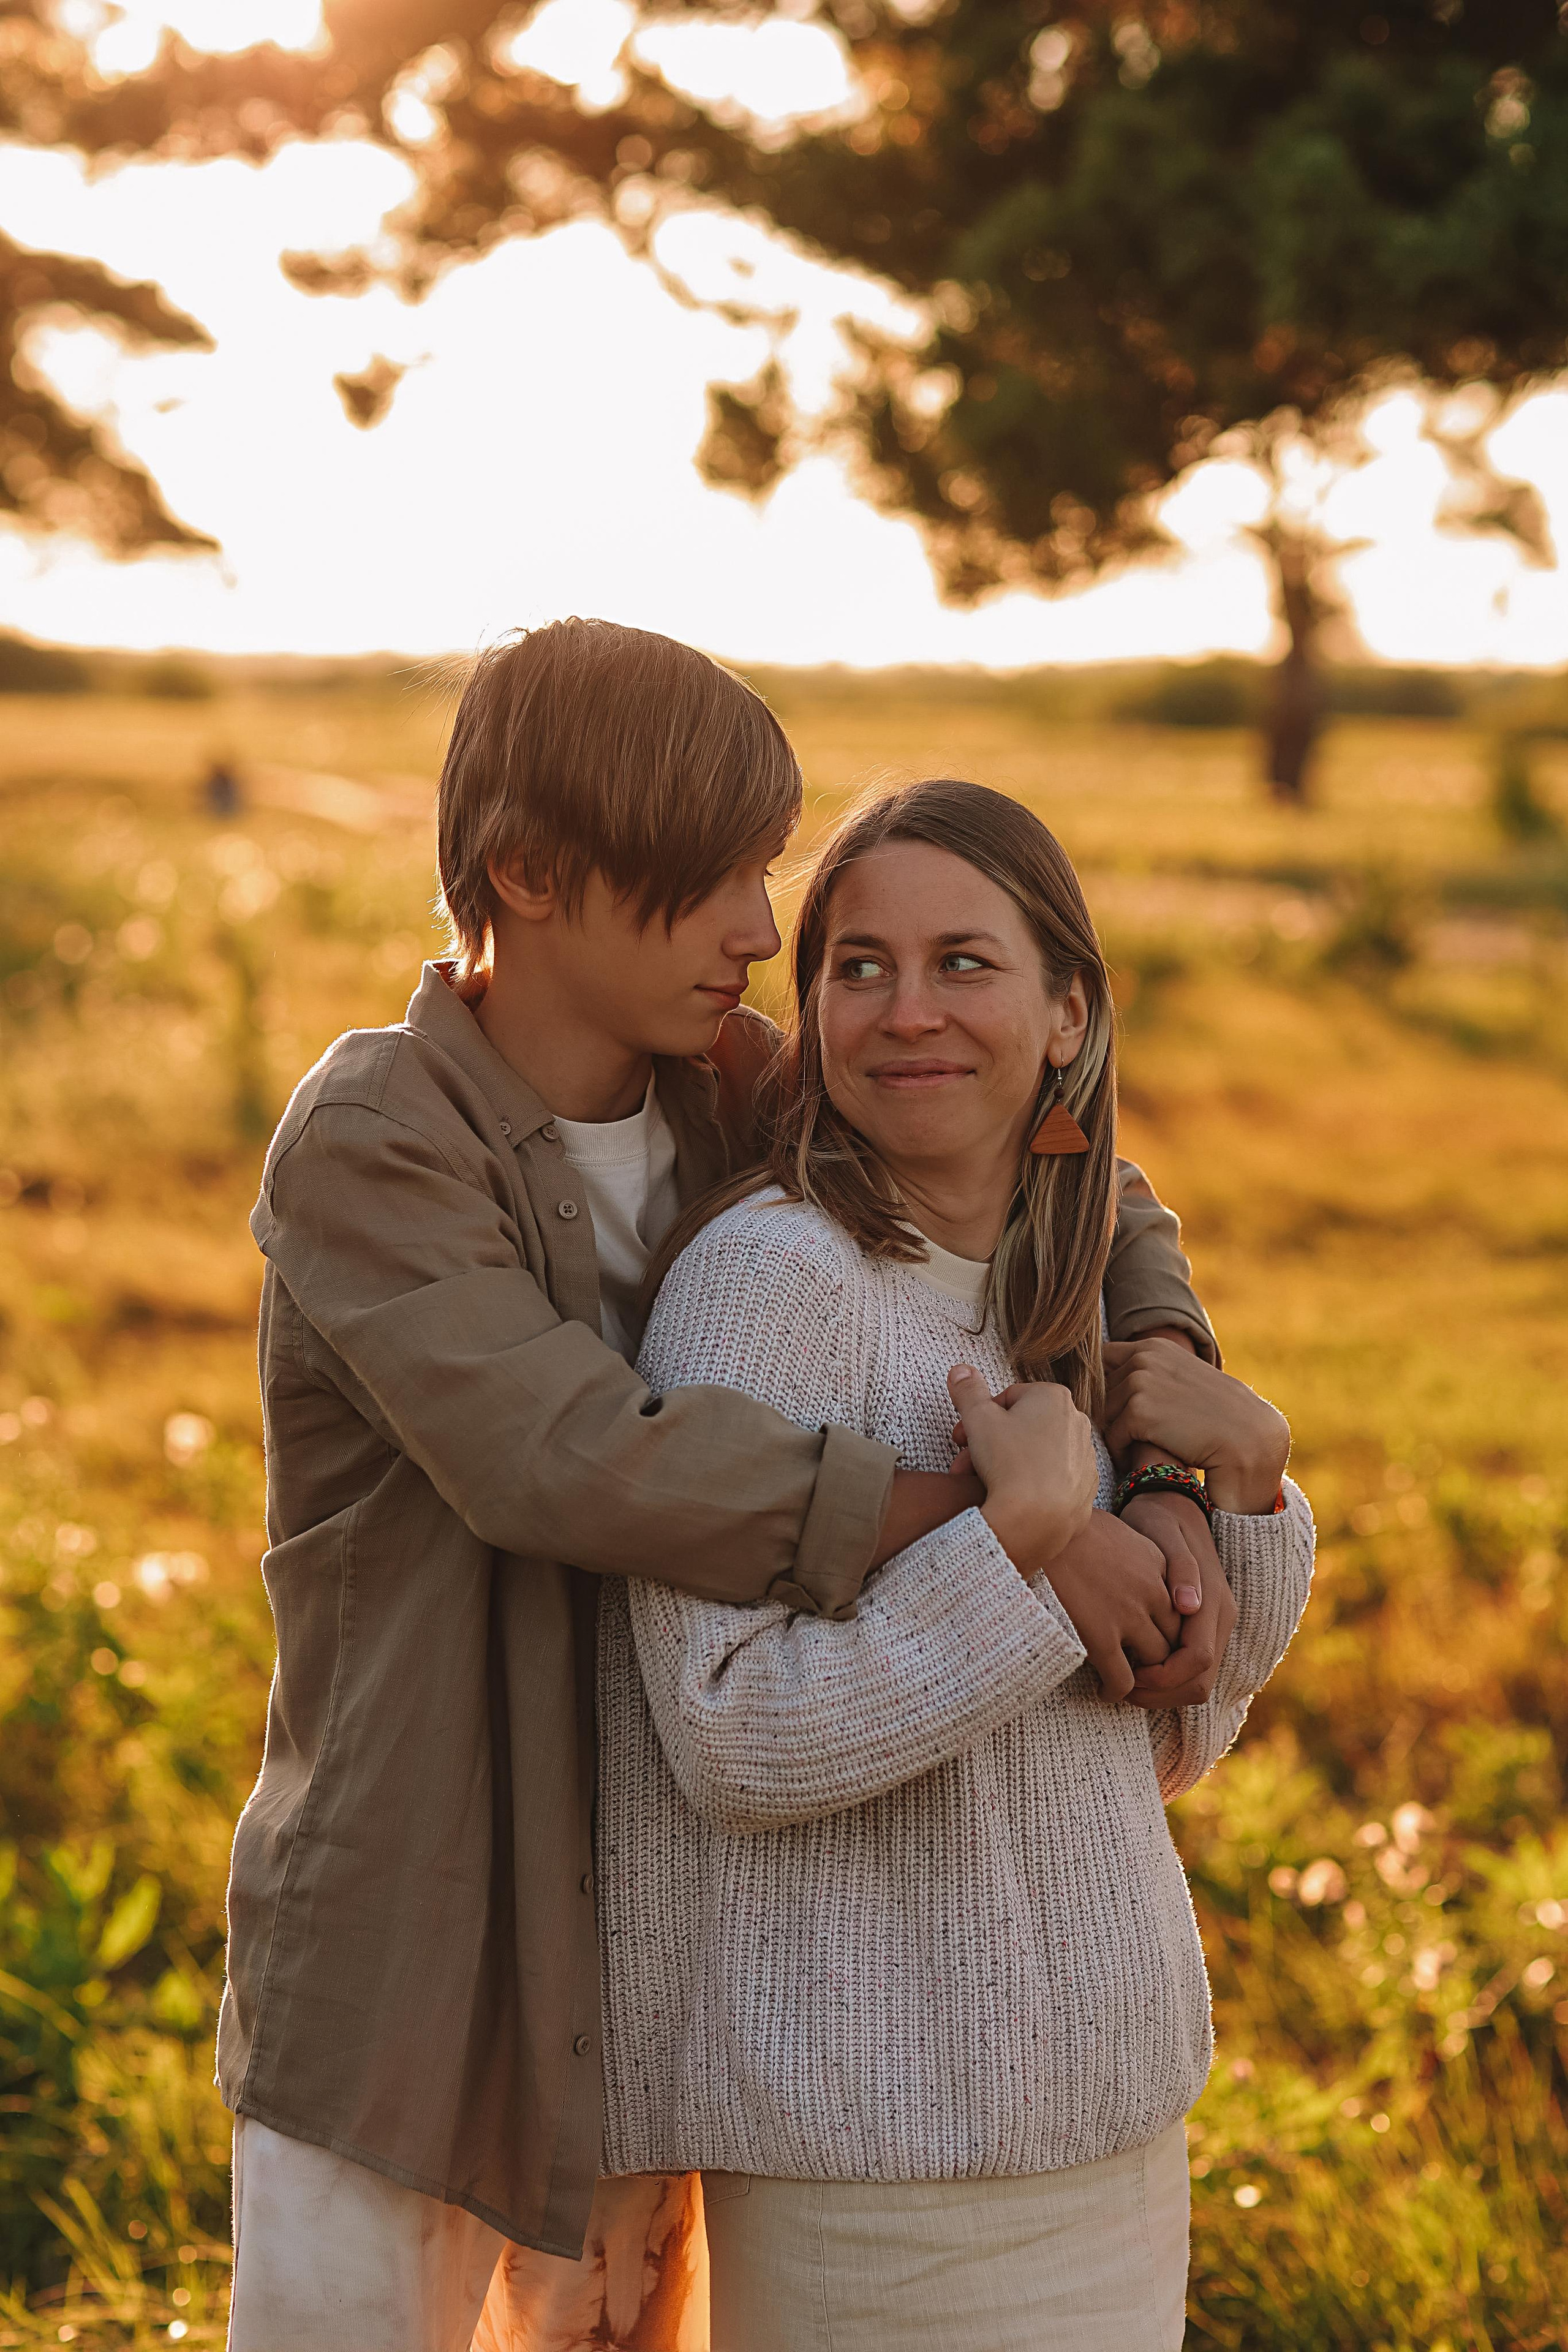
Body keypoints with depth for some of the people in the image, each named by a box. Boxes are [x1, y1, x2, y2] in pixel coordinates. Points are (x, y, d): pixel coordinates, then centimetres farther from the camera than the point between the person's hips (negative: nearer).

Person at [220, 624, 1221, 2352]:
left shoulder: (729, 1090, 0)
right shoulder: (367, 1143, -17)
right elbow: (565, 1456, -32)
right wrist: (980, 1521, -32)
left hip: (645, 1933, 6)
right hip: (398, 1935, -5)